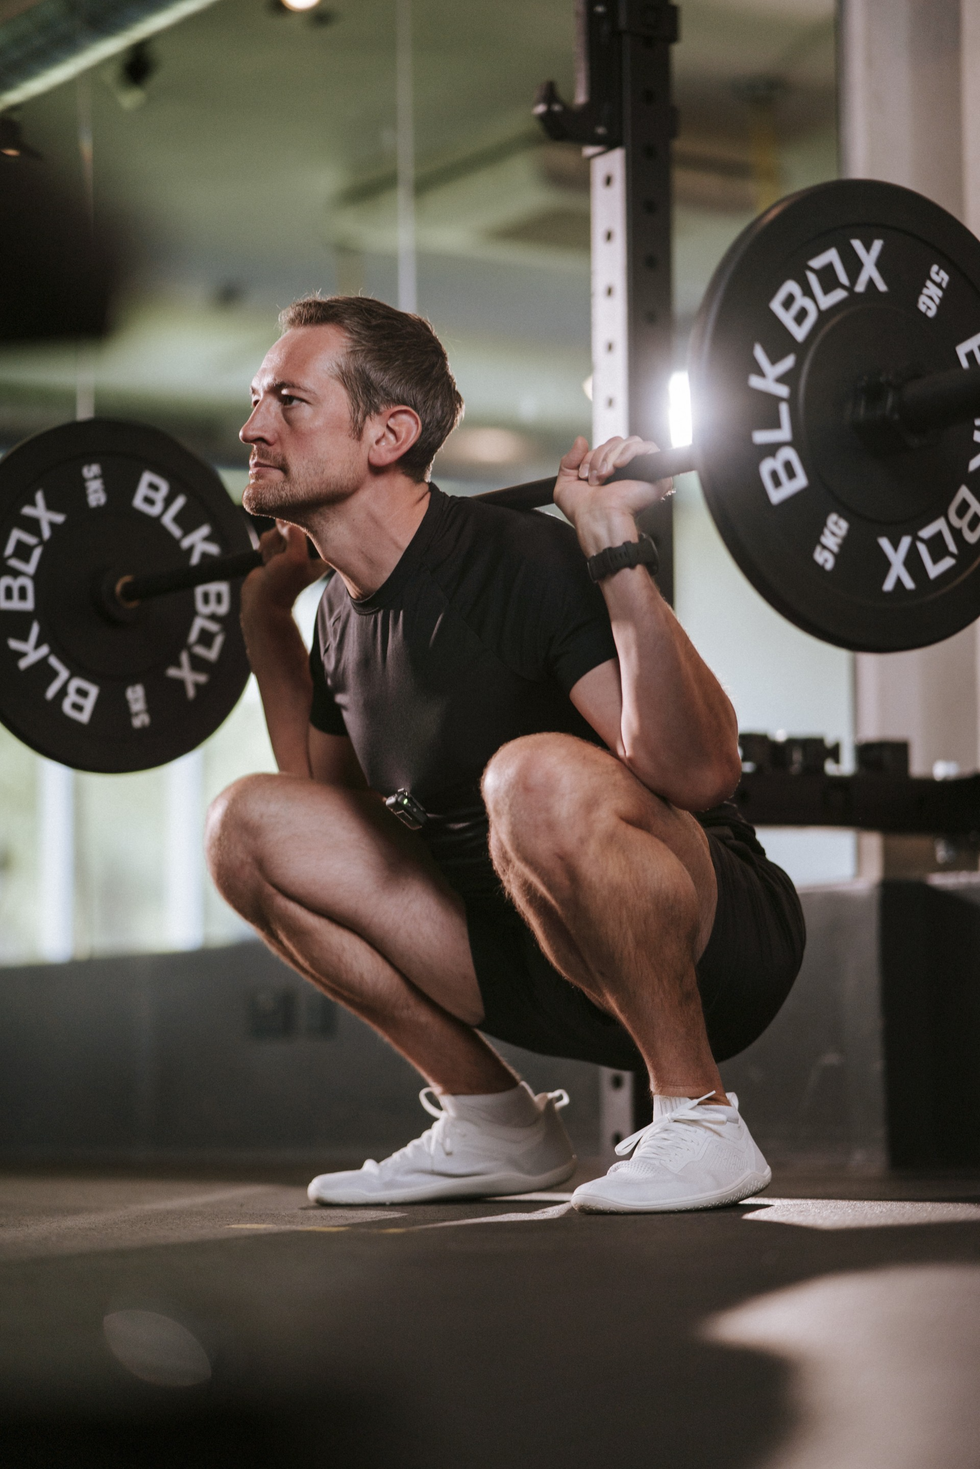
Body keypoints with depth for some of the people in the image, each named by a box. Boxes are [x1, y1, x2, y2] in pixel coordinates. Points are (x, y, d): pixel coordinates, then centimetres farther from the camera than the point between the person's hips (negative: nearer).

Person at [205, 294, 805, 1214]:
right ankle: (494, 1126, 7)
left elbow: (697, 774, -31)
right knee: (247, 824, 3)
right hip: (542, 952, 8)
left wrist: (615, 550, -36)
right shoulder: (348, 614, 4)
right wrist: (265, 616, 16)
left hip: (715, 953, -8)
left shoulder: (524, 564, -21)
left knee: (535, 774, -38)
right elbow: (326, 802, 21)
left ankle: (699, 1121, -17)